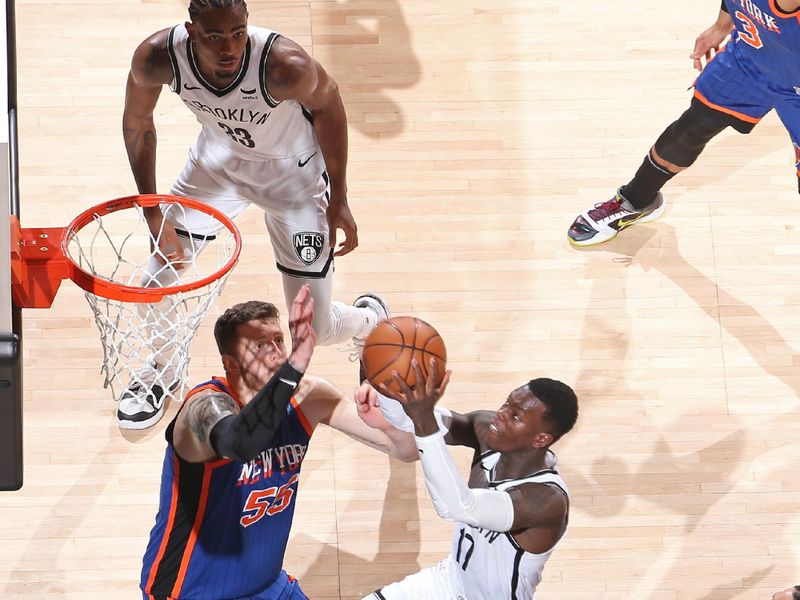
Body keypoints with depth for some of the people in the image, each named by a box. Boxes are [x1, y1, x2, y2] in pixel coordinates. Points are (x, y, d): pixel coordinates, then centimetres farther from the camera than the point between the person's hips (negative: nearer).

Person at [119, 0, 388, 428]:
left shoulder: (284, 65, -39)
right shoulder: (157, 57, -31)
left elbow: (327, 104, -16)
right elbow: (137, 123, -9)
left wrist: (338, 202, -11)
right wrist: (152, 213, -11)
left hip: (293, 172, -3)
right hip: (218, 159, 3)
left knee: (313, 330, 0)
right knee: (158, 278, 2)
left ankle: (370, 319, 38)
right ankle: (162, 373, 36)